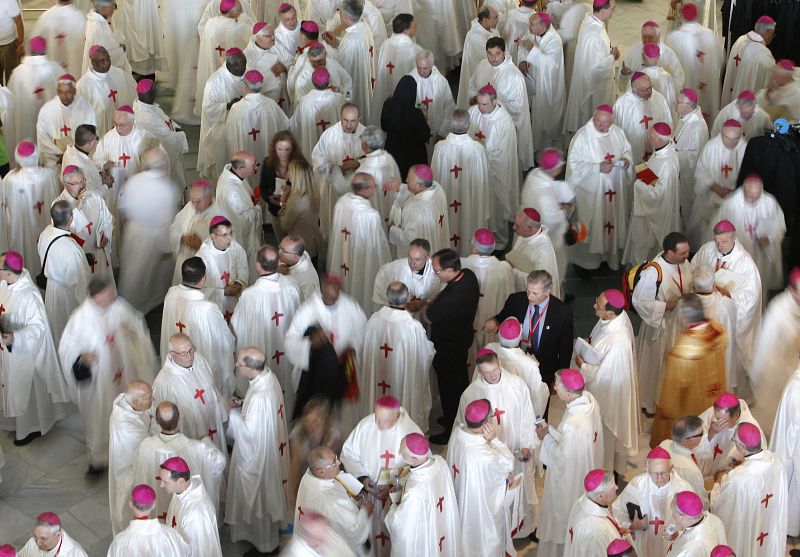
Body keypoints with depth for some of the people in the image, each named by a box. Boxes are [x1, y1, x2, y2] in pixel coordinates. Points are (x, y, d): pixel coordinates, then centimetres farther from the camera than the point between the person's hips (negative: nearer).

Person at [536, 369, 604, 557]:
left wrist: (546, 437, -11)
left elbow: (562, 459, -24)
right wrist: (550, 430, 3)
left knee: (563, 518, 18)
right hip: (589, 465, 8)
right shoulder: (589, 399, -16)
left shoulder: (572, 424, -41)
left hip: (570, 480, -8)